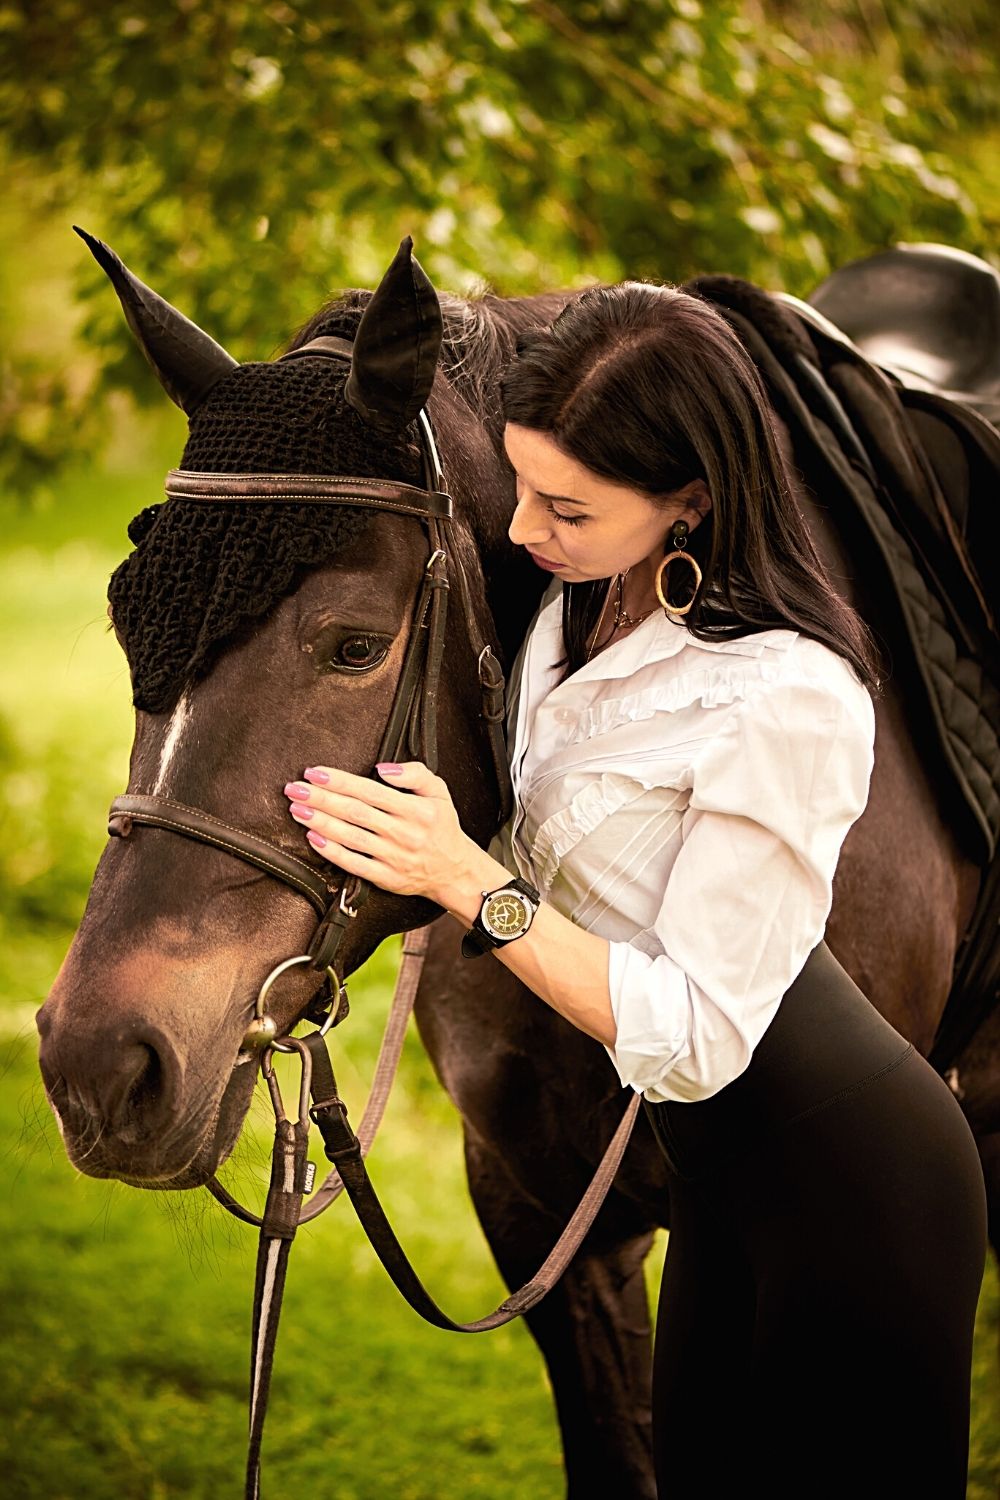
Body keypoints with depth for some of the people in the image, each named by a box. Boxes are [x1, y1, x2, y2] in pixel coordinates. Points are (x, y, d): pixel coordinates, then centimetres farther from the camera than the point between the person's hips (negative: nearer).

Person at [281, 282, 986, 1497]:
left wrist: (470, 882, -28)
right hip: (723, 1168, 9)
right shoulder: (587, 604, -1)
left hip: (845, 1192, -9)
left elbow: (695, 1039, -26)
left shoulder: (785, 700, -29)